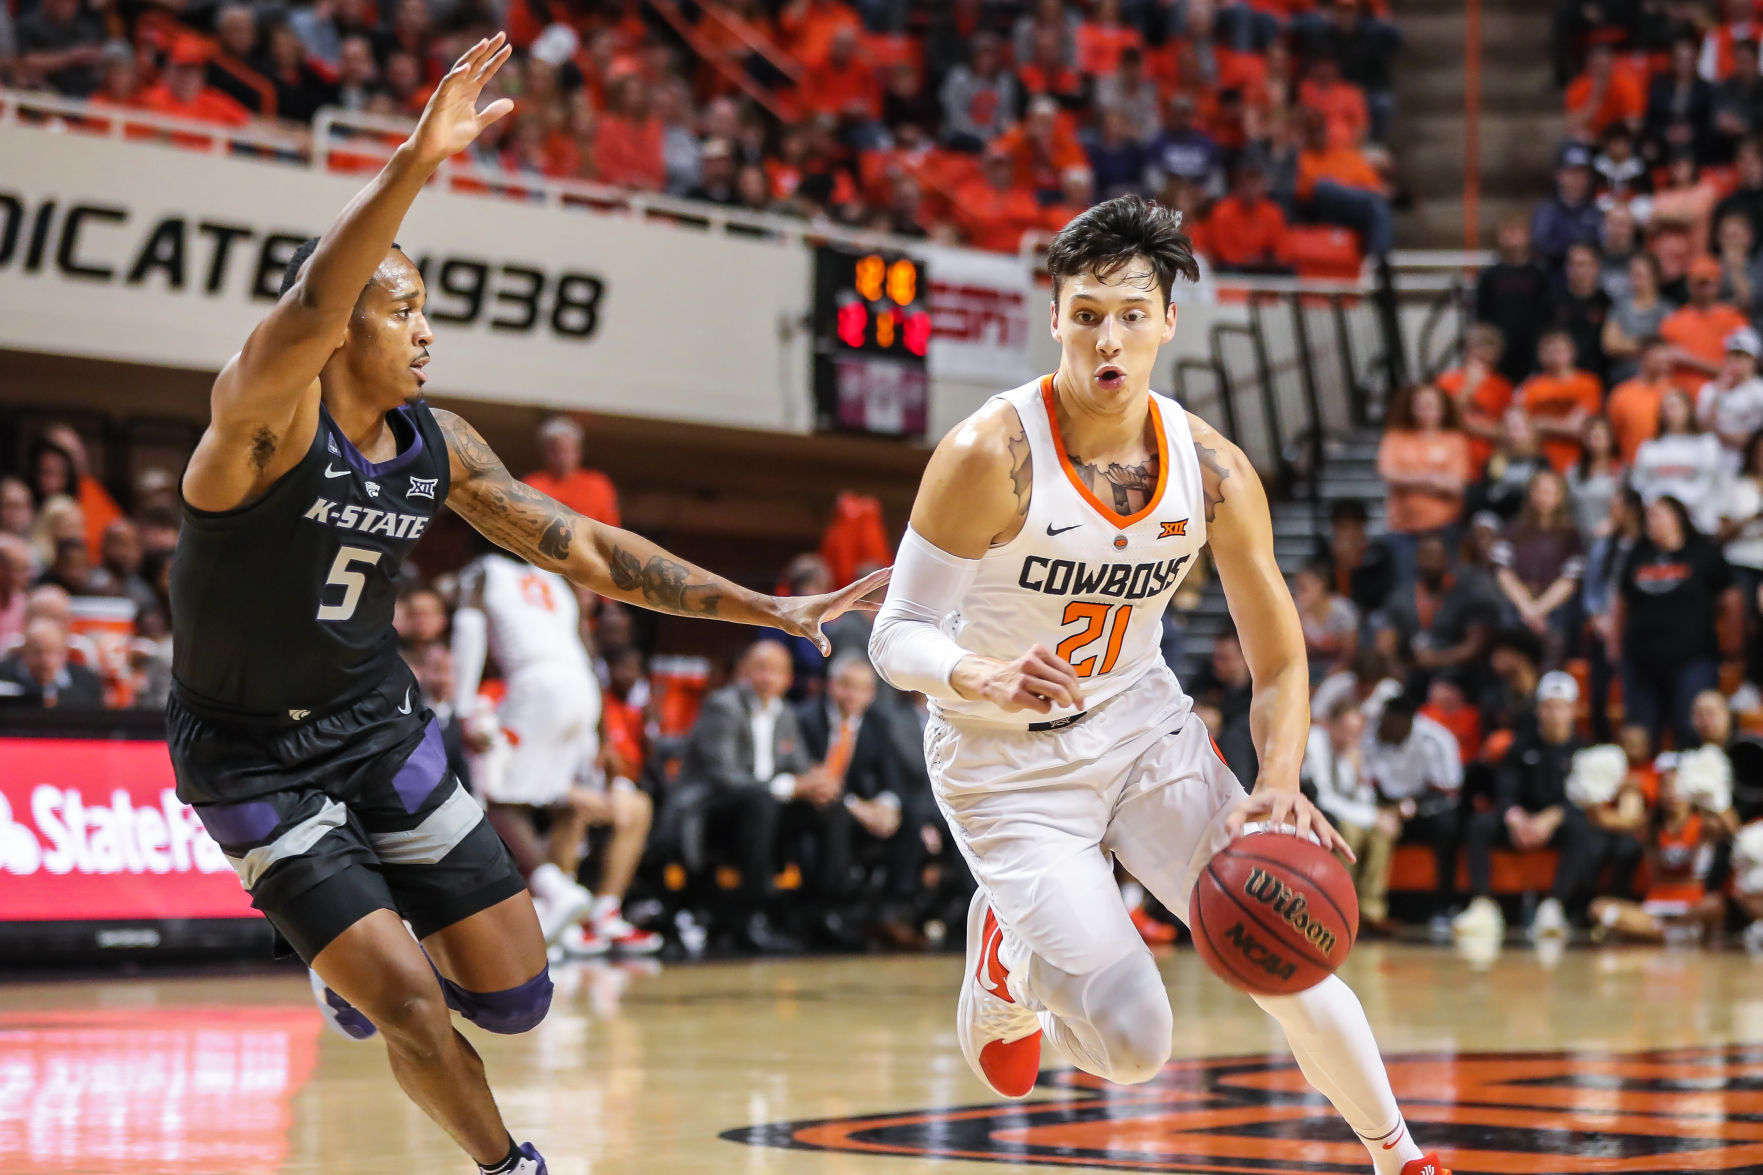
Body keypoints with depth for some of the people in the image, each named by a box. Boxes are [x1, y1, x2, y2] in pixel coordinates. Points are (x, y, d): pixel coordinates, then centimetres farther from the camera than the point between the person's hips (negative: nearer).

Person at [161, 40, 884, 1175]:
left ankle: (368, 959, 36)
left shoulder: (439, 446, -2)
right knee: (412, 1007, -13)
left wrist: (764, 609, 3)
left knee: (514, 996, 4)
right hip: (256, 760, -6)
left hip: (384, 727, 6)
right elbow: (308, 310, -44)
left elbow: (584, 546, 6)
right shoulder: (264, 419, -22)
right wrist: (416, 164, -57)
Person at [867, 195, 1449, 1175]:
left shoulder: (1211, 469, -9)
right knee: (1134, 1045, -15)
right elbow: (898, 636, -18)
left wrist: (1280, 783, -20)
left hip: (1145, 728, 4)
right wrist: (985, 678, -40)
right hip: (1008, 763, -4)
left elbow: (1280, 659, -1)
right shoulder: (991, 456, -22)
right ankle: (1010, 959, 18)